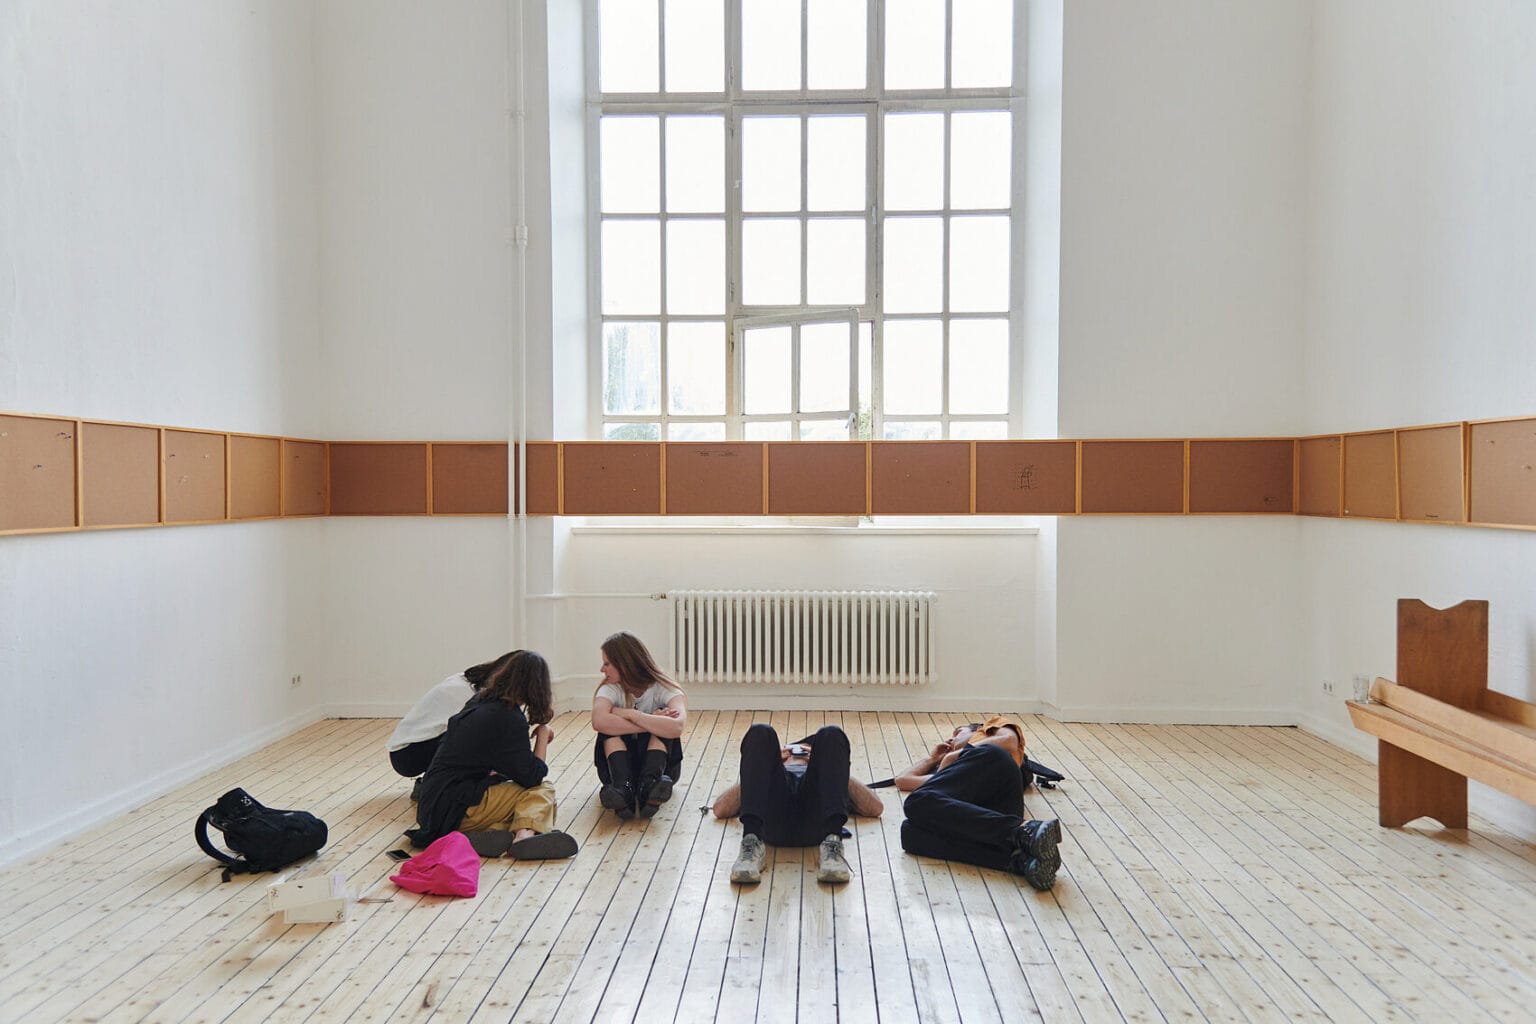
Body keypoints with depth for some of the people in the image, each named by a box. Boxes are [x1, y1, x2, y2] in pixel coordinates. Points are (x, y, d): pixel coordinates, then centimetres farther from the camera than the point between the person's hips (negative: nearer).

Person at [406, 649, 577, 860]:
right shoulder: (510, 719, -14)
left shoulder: (480, 702, 13)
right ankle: (526, 833, -34)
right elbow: (532, 777, -9)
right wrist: (543, 733, 4)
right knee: (542, 791, -5)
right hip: (456, 809, -9)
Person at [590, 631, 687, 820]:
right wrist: (651, 724, -31)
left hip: (661, 766, -1)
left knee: (662, 723, -26)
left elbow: (676, 727, -34)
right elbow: (598, 721, -30)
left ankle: (648, 786, -44)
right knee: (611, 726, -25)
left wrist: (629, 714, -27)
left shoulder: (665, 690, -10)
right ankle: (623, 788, -44)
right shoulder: (611, 690, -5)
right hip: (619, 765, 1)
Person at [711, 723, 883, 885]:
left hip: (816, 817, 0)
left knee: (831, 735, -21)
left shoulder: (828, 781, 45)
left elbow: (875, 808, 24)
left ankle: (832, 844, -40)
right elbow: (720, 810, 25)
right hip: (774, 816, 0)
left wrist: (830, 766, 22)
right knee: (761, 734, -20)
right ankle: (752, 843, -37)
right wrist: (772, 764, 21)